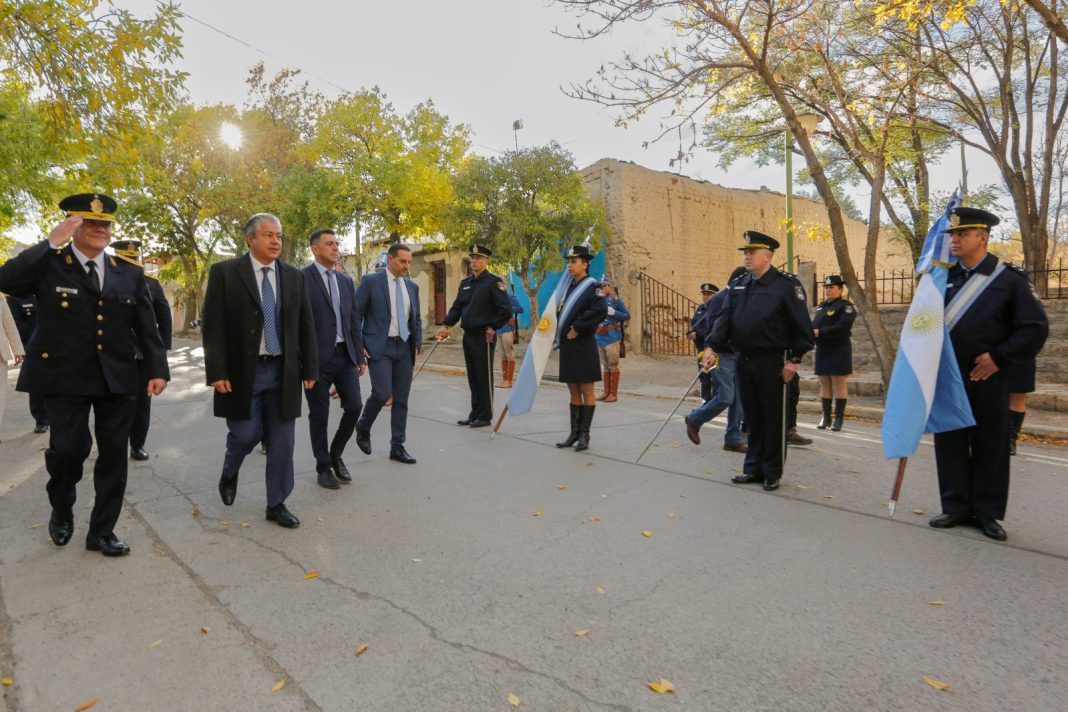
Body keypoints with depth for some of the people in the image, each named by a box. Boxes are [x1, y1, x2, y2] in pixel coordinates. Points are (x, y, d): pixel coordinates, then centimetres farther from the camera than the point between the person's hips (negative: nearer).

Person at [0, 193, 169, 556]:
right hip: (65, 377, -3)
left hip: (117, 378, 3)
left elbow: (146, 326, 8)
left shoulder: (129, 273, 9)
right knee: (68, 448, -3)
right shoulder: (48, 263, 2)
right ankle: (61, 512, 30)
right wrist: (51, 241, -19)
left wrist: (157, 368, 0)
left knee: (114, 454, 5)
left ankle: (101, 532, 19)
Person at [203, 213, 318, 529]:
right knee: (245, 434, 2)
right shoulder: (224, 272, -2)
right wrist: (217, 372, -12)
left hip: (283, 373, 3)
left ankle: (277, 504, 18)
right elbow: (212, 326, -5)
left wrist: (310, 368, 4)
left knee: (281, 442, 5)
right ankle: (230, 473, 36)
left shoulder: (294, 277, 8)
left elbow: (306, 327, 9)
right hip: (242, 371, -3)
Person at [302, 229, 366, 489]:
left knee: (354, 406, 1)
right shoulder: (301, 278, -6)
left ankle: (336, 455, 24)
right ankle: (323, 467, 21)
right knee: (319, 415, 5)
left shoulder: (346, 280, 13)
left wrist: (360, 356, 11)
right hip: (317, 357, -5)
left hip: (345, 355, 5)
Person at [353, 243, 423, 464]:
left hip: (405, 348, 5)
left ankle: (397, 447, 15)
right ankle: (363, 427, 15)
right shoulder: (371, 281, -3)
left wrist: (418, 344, 9)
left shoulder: (412, 286, 12)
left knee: (401, 400, 5)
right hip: (379, 347, -5)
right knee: (382, 393, -15)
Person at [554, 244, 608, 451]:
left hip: (583, 347, -7)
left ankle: (584, 435, 10)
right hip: (567, 347, 7)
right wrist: (559, 337, 8)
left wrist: (578, 328, -20)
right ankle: (574, 433, 20)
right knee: (573, 391, 12)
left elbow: (601, 310, -26)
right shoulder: (568, 287, 14)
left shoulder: (592, 287, -9)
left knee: (586, 391, 2)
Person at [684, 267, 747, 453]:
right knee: (725, 397, -10)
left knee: (738, 399, 6)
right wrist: (710, 350, -33)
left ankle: (733, 439, 15)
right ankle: (694, 420, 13)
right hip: (721, 356, -8)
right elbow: (712, 327, -22)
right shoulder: (720, 298, -11)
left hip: (737, 355, 8)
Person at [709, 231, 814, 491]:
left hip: (773, 363, -5)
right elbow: (724, 319, 3)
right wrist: (713, 347, -11)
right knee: (753, 418, 14)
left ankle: (772, 474, 17)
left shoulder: (786, 284, -7)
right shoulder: (738, 286, 10)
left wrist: (794, 359, -12)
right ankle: (753, 469, 24)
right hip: (745, 362, 5)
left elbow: (802, 325, -8)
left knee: (774, 421, 5)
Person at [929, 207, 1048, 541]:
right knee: (949, 442, 6)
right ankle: (956, 508, 17)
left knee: (990, 445, 7)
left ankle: (987, 513, 18)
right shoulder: (943, 277, 7)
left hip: (987, 378, -3)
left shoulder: (1010, 279, -3)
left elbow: (1036, 327, -5)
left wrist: (998, 357, -12)